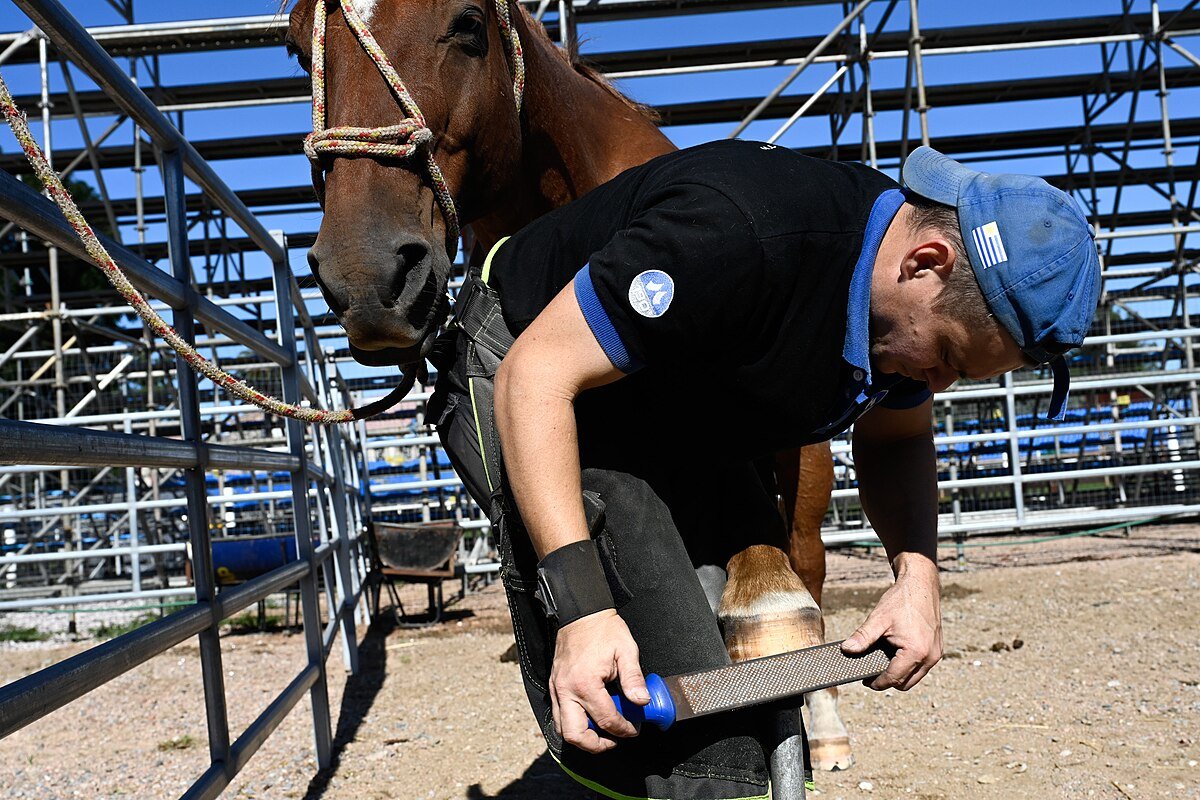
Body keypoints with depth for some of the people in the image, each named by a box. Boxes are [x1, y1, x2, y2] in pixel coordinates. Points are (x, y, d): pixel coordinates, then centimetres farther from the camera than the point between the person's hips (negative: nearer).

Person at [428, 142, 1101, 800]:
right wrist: (582, 607, -42)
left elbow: (897, 441, 7)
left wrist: (918, 571, -14)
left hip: (681, 421, 8)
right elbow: (534, 376, -35)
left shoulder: (916, 312, -12)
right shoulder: (741, 234, -38)